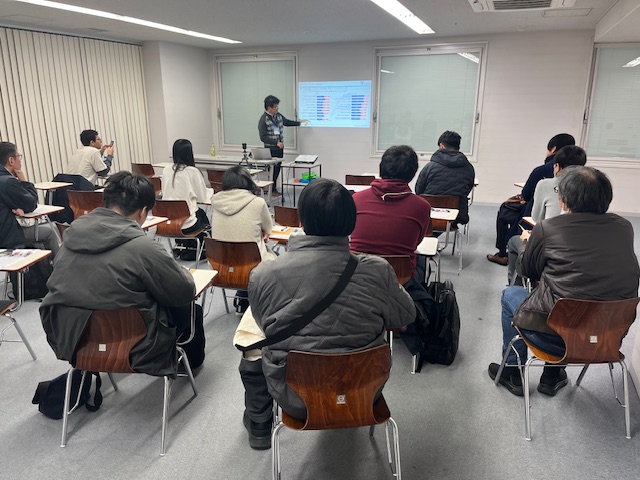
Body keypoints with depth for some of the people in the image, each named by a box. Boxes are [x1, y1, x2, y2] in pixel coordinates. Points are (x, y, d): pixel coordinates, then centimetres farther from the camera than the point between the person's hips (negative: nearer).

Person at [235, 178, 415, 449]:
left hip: (297, 401, -1)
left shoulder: (263, 275, -19)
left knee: (250, 333, 24)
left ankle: (258, 426, 40)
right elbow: (405, 317, -1)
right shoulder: (377, 271, -19)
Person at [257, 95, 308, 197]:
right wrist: (276, 143, -22)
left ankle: (274, 188, 19)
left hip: (280, 147, 7)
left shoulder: (278, 115, 6)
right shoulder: (263, 120, -15)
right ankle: (270, 190, 8)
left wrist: (300, 123, 28)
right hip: (271, 149, -7)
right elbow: (263, 138, -18)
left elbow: (287, 122, 27)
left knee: (277, 168, 9)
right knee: (272, 169, -3)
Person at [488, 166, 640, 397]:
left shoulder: (546, 229, -13)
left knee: (510, 294, 21)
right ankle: (552, 376, 38)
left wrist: (526, 241, 26)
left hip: (557, 337, -5)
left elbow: (527, 270, 5)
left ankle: (513, 372, 33)